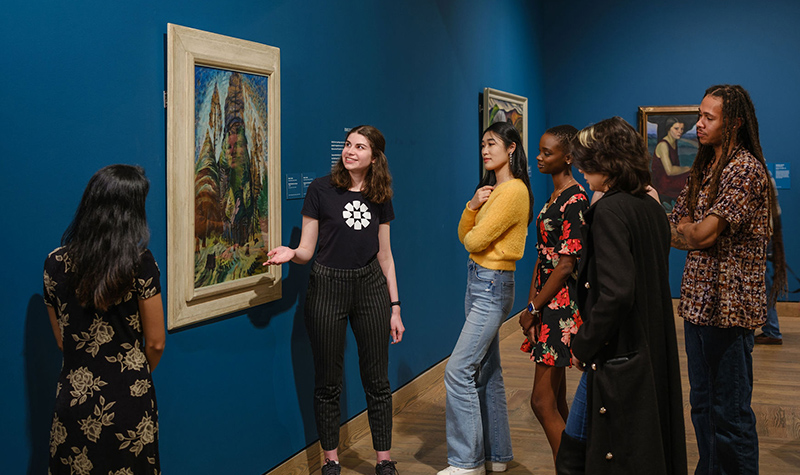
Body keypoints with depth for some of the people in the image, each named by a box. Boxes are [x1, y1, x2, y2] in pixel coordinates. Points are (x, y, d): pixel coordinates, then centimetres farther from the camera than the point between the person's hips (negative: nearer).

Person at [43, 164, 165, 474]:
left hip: (73, 399, 3)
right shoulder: (138, 262, -14)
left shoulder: (55, 263, -3)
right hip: (128, 402, -3)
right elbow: (155, 343, -7)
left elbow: (62, 340, 8)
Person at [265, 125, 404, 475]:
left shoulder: (380, 197, 6)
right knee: (328, 383, 7)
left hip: (371, 287, 3)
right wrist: (290, 253, -26)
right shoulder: (322, 190, -4)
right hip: (327, 287, -2)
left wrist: (395, 307, 9)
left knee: (377, 380, 7)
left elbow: (384, 255, 10)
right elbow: (307, 250, -3)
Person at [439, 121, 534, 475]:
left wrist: (474, 235, 4)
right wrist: (472, 206, -4)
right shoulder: (492, 189, 15)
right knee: (486, 372, 13)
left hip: (493, 286, -10)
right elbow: (465, 236, 12)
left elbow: (477, 240, -18)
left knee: (459, 372, -12)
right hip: (478, 282, 10)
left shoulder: (514, 190, -14)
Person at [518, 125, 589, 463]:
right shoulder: (554, 197, 14)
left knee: (542, 401, -7)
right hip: (547, 304, 10)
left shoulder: (575, 200, -15)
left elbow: (566, 264, -18)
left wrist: (533, 308, -12)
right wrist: (531, 305, 8)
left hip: (562, 305, -9)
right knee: (556, 399, 14)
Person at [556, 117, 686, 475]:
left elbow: (616, 294, -25)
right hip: (653, 355, 9)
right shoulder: (652, 208, 8)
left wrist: (583, 345, -13)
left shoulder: (610, 210, -17)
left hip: (617, 357, -9)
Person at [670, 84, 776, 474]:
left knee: (730, 412, -1)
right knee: (702, 405, 18)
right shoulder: (703, 168, 15)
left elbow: (703, 234, -19)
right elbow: (677, 230, 14)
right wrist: (694, 233, -7)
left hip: (728, 306, -9)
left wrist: (685, 230, 1)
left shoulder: (746, 169, -13)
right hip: (698, 302, 9)